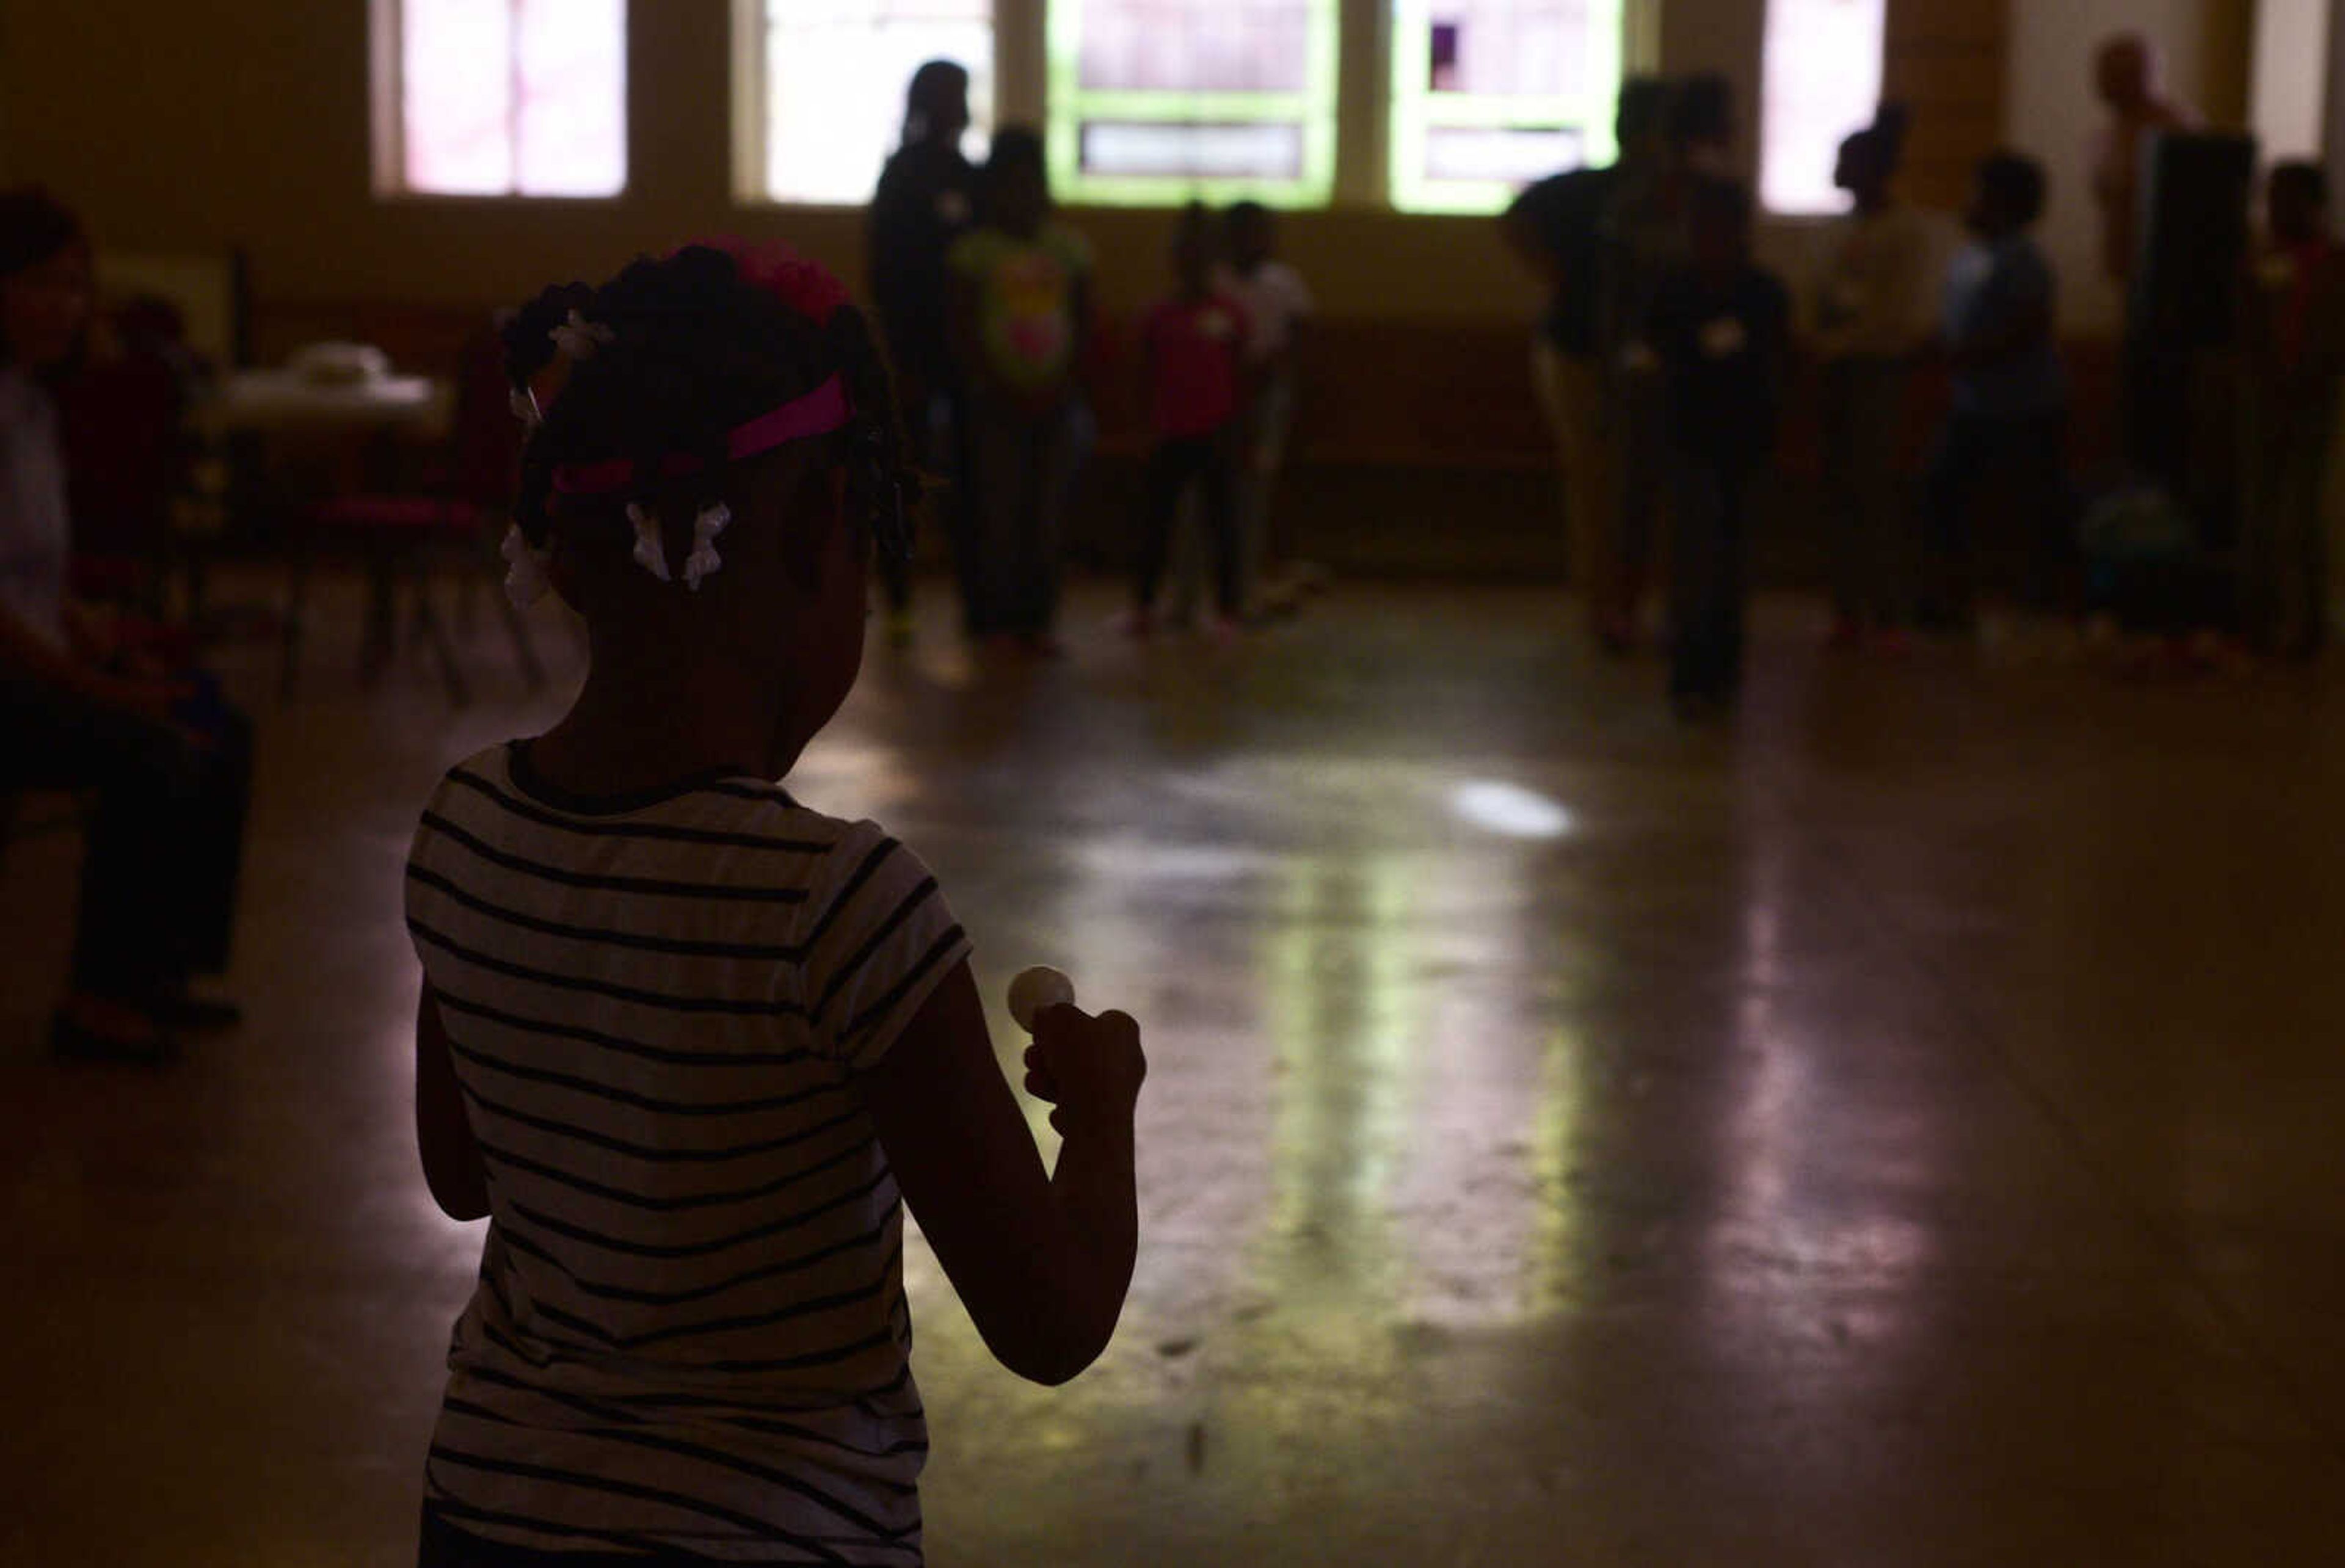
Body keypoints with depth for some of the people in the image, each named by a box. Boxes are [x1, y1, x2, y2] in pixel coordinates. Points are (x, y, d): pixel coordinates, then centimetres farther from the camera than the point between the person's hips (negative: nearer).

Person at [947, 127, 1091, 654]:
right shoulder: (976, 249, -1)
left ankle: (1037, 619, 6)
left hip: (1053, 399, 3)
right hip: (999, 398, -2)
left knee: (1047, 514, 1)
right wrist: (994, 388, -10)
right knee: (998, 511, -5)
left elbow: (1083, 323, 9)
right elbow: (962, 330, -2)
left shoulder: (1068, 247, 7)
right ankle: (993, 616, 1)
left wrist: (1062, 384, -3)